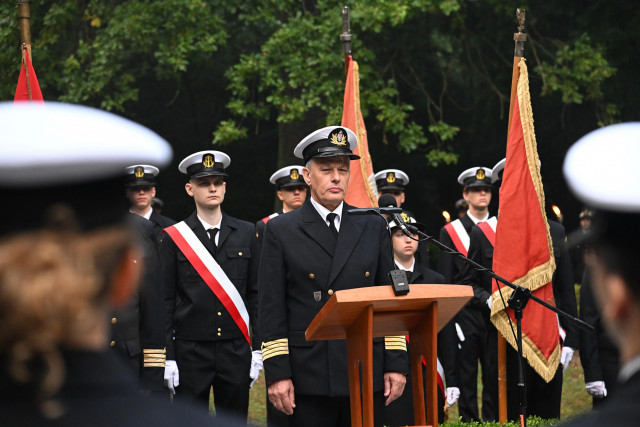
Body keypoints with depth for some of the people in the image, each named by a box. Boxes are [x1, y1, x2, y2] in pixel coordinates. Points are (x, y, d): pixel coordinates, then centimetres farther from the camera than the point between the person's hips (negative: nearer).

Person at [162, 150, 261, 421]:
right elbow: (166, 301, 0)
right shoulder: (174, 238, 1)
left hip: (236, 350, 2)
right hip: (190, 351, -2)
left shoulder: (246, 233, 8)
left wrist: (257, 348, 4)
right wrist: (168, 358, -5)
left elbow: (255, 294, 9)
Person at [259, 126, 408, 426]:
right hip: (308, 380, -2)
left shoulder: (373, 228, 12)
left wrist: (396, 364, 3)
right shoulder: (280, 231, 4)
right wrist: (277, 374, -8)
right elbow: (272, 309, 0)